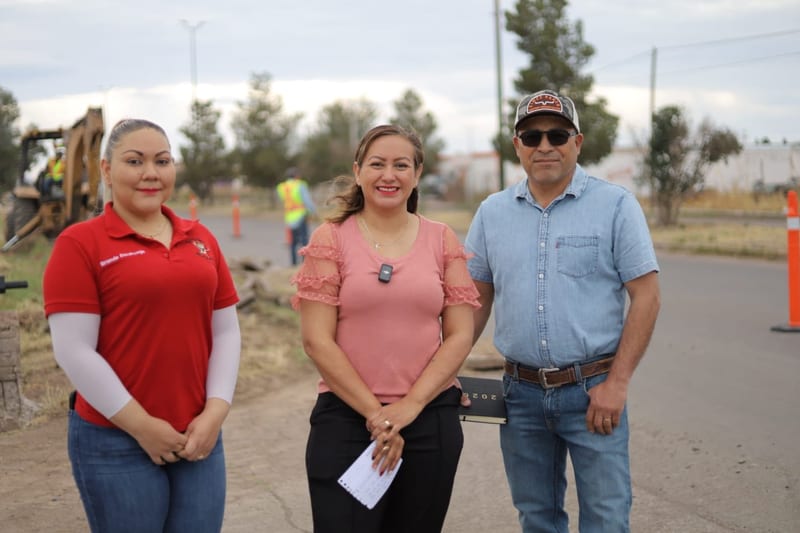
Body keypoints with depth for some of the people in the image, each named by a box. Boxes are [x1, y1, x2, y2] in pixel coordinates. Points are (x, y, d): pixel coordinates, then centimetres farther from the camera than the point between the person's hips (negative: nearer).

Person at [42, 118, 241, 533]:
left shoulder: (201, 240, 10)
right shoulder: (80, 243, -5)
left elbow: (226, 332, 9)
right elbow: (74, 351, -11)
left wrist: (215, 411, -3)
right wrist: (141, 425, -12)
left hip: (200, 438, 4)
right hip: (115, 442, -4)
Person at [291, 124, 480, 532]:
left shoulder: (442, 240, 5)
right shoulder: (330, 239, 0)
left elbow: (459, 335, 2)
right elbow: (316, 340, -6)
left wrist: (411, 405, -10)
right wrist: (374, 413, -10)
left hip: (430, 418, 2)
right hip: (346, 418, -2)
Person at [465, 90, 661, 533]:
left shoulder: (615, 205, -4)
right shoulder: (492, 212, 8)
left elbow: (645, 296, -6)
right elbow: (476, 298, 14)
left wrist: (616, 383, -13)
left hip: (592, 391, -3)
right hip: (521, 392, 4)